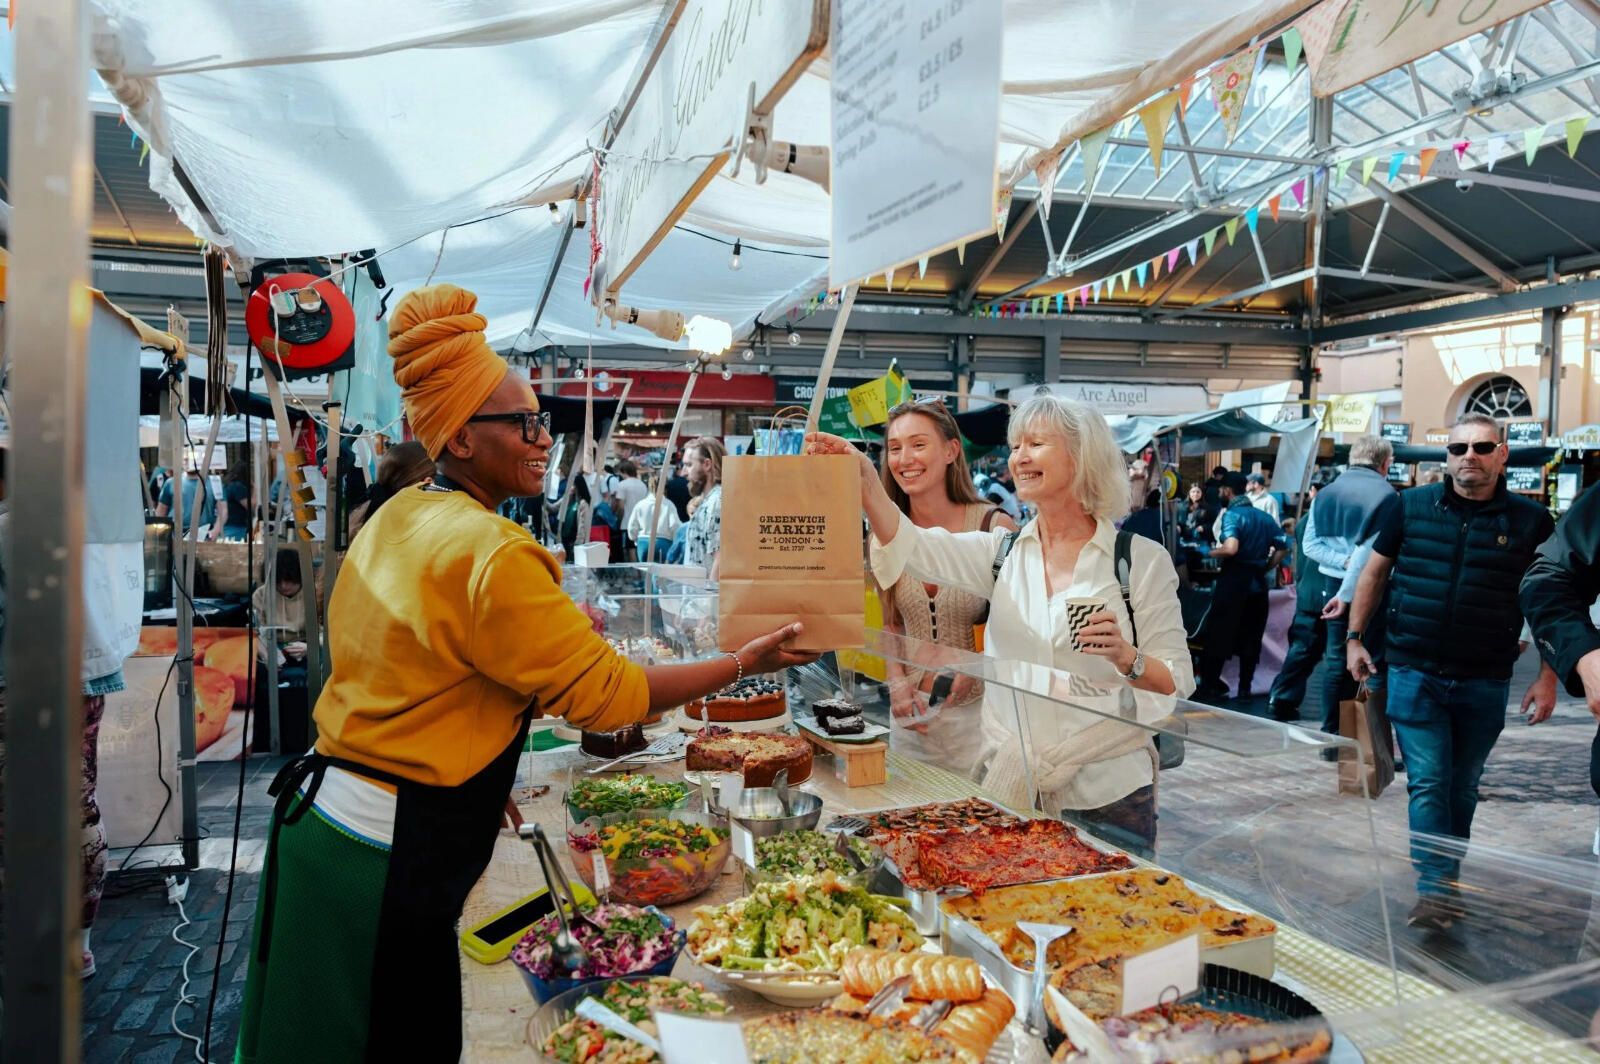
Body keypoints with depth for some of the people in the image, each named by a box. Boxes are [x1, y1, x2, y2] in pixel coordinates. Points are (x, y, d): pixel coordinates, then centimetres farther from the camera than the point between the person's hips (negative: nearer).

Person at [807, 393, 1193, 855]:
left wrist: (1127, 658, -23)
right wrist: (864, 480, -28)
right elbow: (914, 548, -14)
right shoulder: (1002, 552, 4)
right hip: (1010, 786, 3)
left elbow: (1178, 683, -3)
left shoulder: (1143, 560, -4)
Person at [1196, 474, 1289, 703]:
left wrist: (1211, 552, -8)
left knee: (1218, 633, 2)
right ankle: (1245, 687, 13)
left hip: (1234, 581, -6)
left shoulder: (1232, 514, -11)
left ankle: (1209, 684, 6)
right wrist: (1266, 567, 14)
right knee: (1251, 636, 11)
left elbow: (1231, 548, -25)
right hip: (1258, 582, 6)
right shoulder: (1264, 517, 11)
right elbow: (1283, 545, 11)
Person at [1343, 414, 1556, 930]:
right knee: (1427, 783, -5)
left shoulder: (1530, 520, -1)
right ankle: (1435, 890, -1)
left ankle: (1448, 880, 29)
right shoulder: (1412, 507, -1)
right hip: (1414, 674, -1)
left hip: (1485, 683, 1)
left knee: (1462, 787, 14)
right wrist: (1355, 638, 5)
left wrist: (1547, 678, -1)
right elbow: (1374, 571, 8)